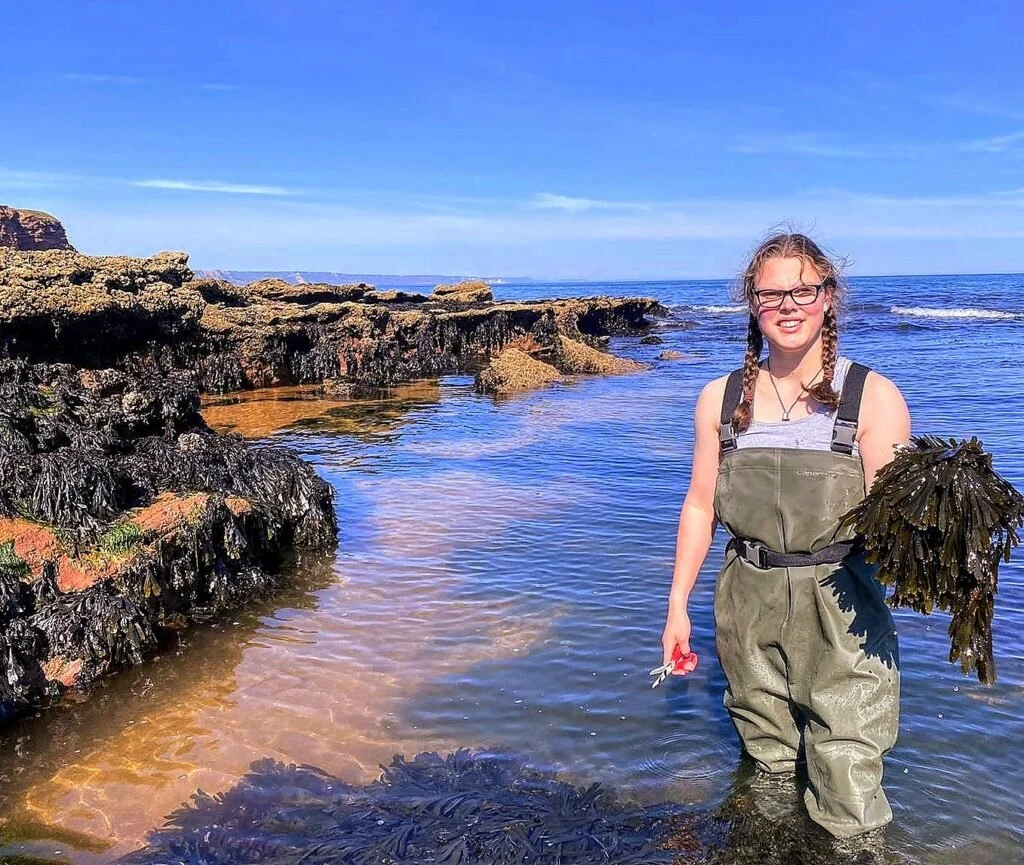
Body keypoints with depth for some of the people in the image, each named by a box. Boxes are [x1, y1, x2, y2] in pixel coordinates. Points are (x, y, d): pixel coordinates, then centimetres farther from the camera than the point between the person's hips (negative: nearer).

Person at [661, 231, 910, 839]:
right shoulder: (721, 399, 4)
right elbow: (700, 506, 9)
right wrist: (678, 605, 7)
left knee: (848, 810, -2)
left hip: (840, 607, -3)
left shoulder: (873, 397, -5)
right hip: (749, 606, 3)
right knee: (767, 774, 16)